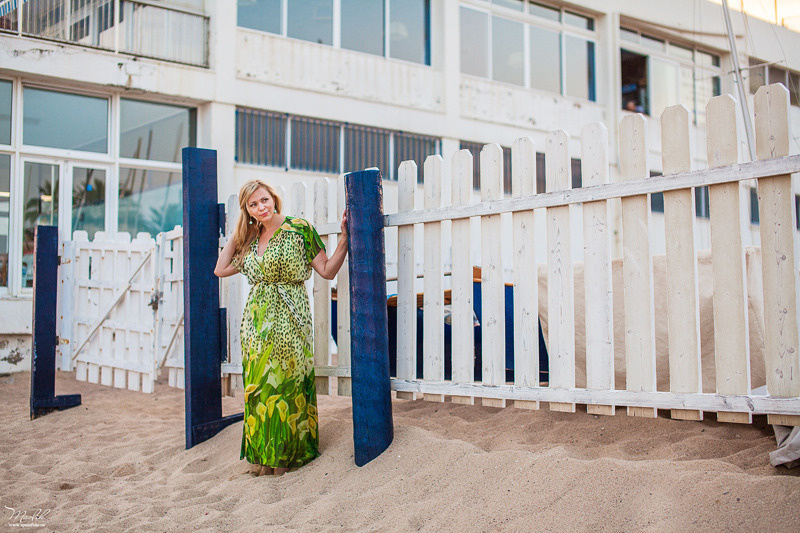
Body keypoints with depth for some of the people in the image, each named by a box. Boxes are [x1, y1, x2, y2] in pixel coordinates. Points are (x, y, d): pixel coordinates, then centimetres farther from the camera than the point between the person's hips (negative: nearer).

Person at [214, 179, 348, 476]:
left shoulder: (299, 229, -3)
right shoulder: (251, 239, 14)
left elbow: (328, 271, -5)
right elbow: (221, 269, 17)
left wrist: (344, 238, -16)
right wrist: (236, 233, 15)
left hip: (289, 319, -5)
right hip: (257, 320, 6)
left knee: (287, 383, -3)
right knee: (258, 385, 6)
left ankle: (287, 455, 8)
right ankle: (264, 456, 15)